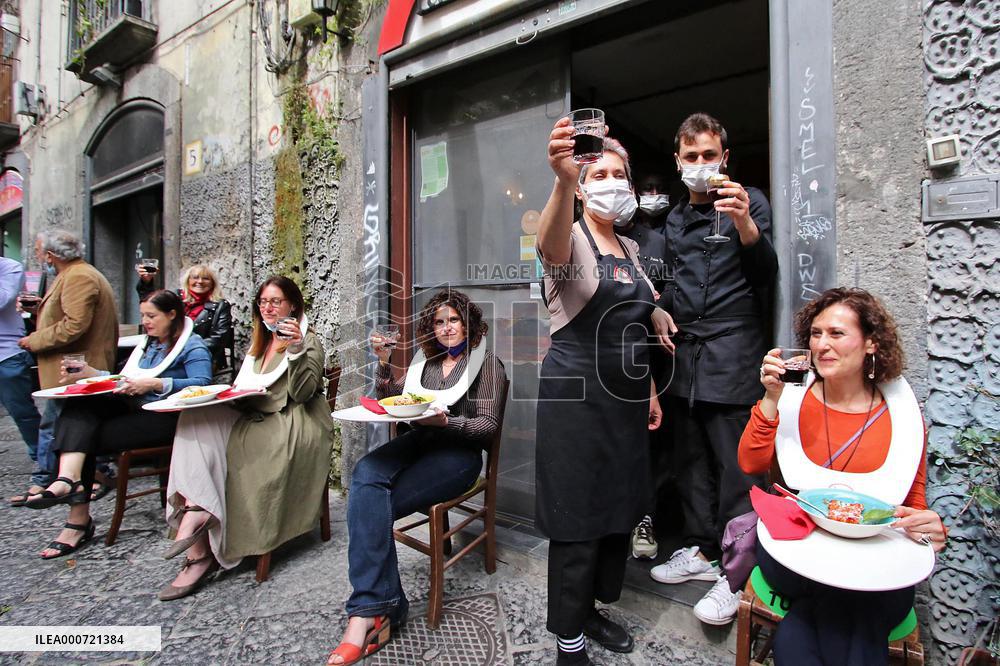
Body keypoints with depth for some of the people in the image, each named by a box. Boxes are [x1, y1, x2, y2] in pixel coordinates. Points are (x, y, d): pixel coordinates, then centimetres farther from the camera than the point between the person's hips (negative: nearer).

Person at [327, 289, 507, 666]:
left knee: (374, 504, -25)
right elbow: (388, 400, 20)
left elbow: (489, 426, -4)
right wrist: (384, 363, 4)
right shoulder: (425, 361, 19)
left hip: (457, 452, -5)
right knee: (365, 474, -28)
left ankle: (368, 611, -12)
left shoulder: (487, 363, 2)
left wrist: (446, 421, -20)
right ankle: (374, 608, -26)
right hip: (417, 441, 5)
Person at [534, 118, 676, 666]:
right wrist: (563, 179, -54)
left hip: (626, 396, 8)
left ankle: (592, 608, 39)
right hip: (578, 394, -7)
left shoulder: (630, 248, 13)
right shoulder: (572, 239, -8)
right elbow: (550, 245, -36)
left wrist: (648, 388, 16)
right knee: (579, 517, 1)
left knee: (619, 509, 17)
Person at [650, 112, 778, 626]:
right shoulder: (674, 219, 18)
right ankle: (701, 550, 28)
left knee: (736, 465, -1)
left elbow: (765, 276, -10)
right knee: (691, 459, 12)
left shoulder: (749, 201, 3)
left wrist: (746, 228, -27)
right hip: (683, 353, 6)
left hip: (731, 353, -5)